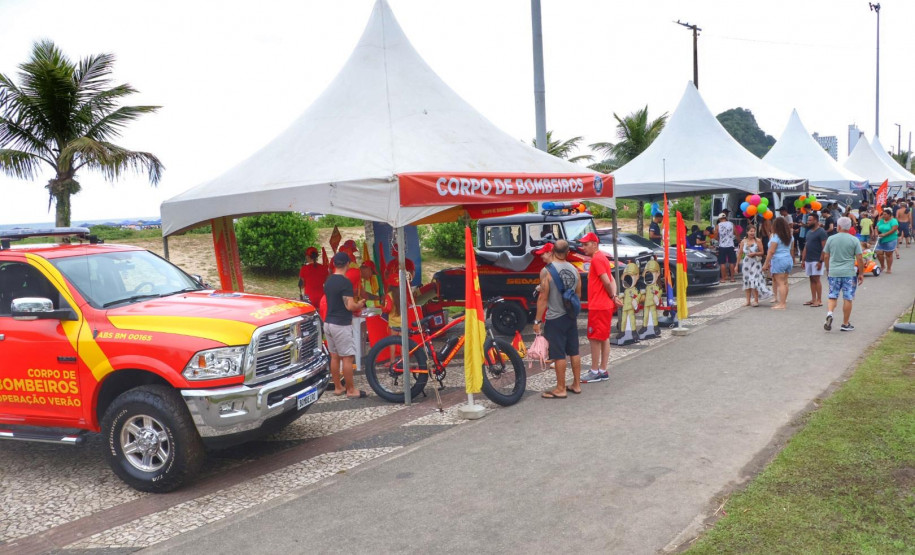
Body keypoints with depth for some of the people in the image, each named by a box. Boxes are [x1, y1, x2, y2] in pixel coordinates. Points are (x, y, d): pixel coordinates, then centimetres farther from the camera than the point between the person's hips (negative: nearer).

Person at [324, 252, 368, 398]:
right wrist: (360, 305, 0)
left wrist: (354, 305, 22)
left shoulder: (328, 281, 10)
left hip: (328, 323, 9)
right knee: (348, 358, -2)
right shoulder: (345, 282, -17)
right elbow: (350, 306, -21)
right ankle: (351, 390, 3)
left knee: (334, 357, 13)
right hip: (341, 325, -9)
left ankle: (338, 387, 21)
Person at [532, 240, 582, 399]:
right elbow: (578, 294, 12)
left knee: (558, 354, -1)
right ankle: (576, 384, 23)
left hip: (555, 318, -6)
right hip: (571, 316, 6)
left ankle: (560, 389, 5)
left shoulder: (547, 271, -15)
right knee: (574, 351, 14)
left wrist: (537, 321, -10)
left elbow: (543, 298, -16)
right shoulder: (574, 269, 3)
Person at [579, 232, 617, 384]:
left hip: (598, 307, -10)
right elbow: (611, 280, 13)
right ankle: (603, 371, 19)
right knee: (604, 338, 12)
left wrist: (612, 296, -6)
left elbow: (606, 282, -21)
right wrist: (614, 295, 0)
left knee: (595, 338, -2)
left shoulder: (597, 259, -16)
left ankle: (595, 372, 4)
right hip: (605, 306, 10)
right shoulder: (601, 257, 16)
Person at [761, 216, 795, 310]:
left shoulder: (776, 237, -13)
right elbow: (791, 249, 18)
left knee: (780, 283, -7)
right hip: (788, 260, 8)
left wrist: (766, 264, -14)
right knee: (785, 282, 12)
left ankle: (782, 304, -8)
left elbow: (771, 251, -16)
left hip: (779, 260, -8)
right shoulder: (789, 236, 10)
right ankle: (784, 301, 18)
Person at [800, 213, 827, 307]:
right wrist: (803, 259, 13)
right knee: (811, 279, 9)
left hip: (816, 260, -8)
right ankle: (813, 299, 14)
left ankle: (819, 300, -1)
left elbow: (824, 247, -14)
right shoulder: (809, 232, 15)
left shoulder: (821, 232, -10)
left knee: (816, 279, -6)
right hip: (808, 260, 8)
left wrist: (820, 261, -19)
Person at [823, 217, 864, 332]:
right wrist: (861, 273, 6)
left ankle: (829, 313, -17)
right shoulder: (854, 240, -3)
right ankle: (845, 324, 12)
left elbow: (826, 256, 7)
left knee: (832, 296, 10)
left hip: (833, 272, 1)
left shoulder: (831, 239, 1)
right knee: (847, 299, 6)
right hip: (849, 273, -1)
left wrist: (828, 270, 20)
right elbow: (859, 259, -4)